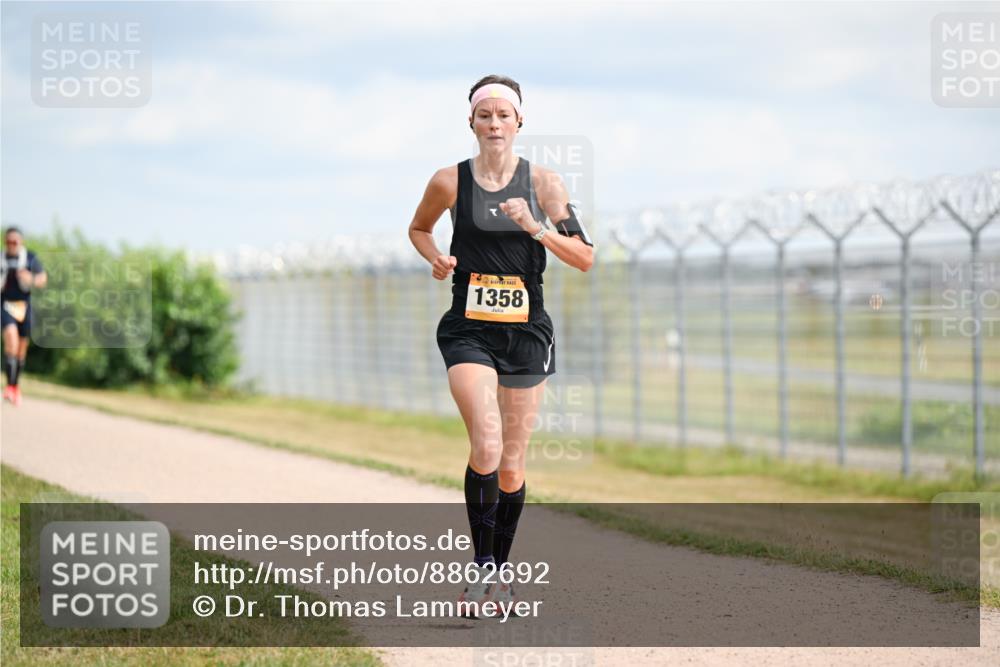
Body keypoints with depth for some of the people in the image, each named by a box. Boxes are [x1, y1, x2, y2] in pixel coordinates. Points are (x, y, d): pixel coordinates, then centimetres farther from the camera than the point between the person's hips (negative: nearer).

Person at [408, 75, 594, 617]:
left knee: (511, 463, 7)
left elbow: (584, 258, -4)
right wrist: (437, 260, -1)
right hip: (468, 330, -2)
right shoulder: (450, 182, 0)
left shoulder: (543, 183, 1)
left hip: (525, 330, 2)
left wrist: (536, 228, -19)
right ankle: (482, 567, -11)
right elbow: (418, 229, 19)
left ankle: (500, 570, 23)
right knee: (486, 445, -21)